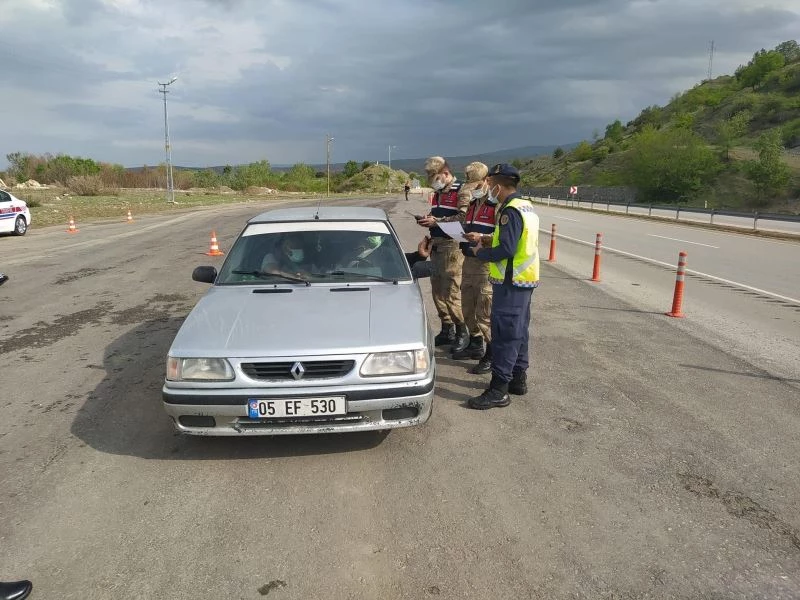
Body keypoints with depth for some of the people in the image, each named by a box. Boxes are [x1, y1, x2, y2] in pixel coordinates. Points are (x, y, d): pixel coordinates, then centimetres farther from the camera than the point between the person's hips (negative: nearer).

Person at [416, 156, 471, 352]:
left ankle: (462, 332, 8)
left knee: (451, 292, -7)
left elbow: (463, 217, -21)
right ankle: (447, 330, 23)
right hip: (436, 246, 9)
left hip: (452, 247, -9)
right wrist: (428, 220, 6)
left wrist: (437, 221, -21)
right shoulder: (437, 193, 18)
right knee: (437, 290, 12)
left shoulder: (461, 192, -9)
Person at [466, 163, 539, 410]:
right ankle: (518, 378, 28)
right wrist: (485, 239, 13)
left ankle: (499, 390, -2)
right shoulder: (526, 206, 13)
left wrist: (480, 252, -10)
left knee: (504, 334, -6)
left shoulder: (511, 211, -18)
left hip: (511, 282, -10)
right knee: (518, 331, 17)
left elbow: (506, 250, -25)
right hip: (525, 279, 10)